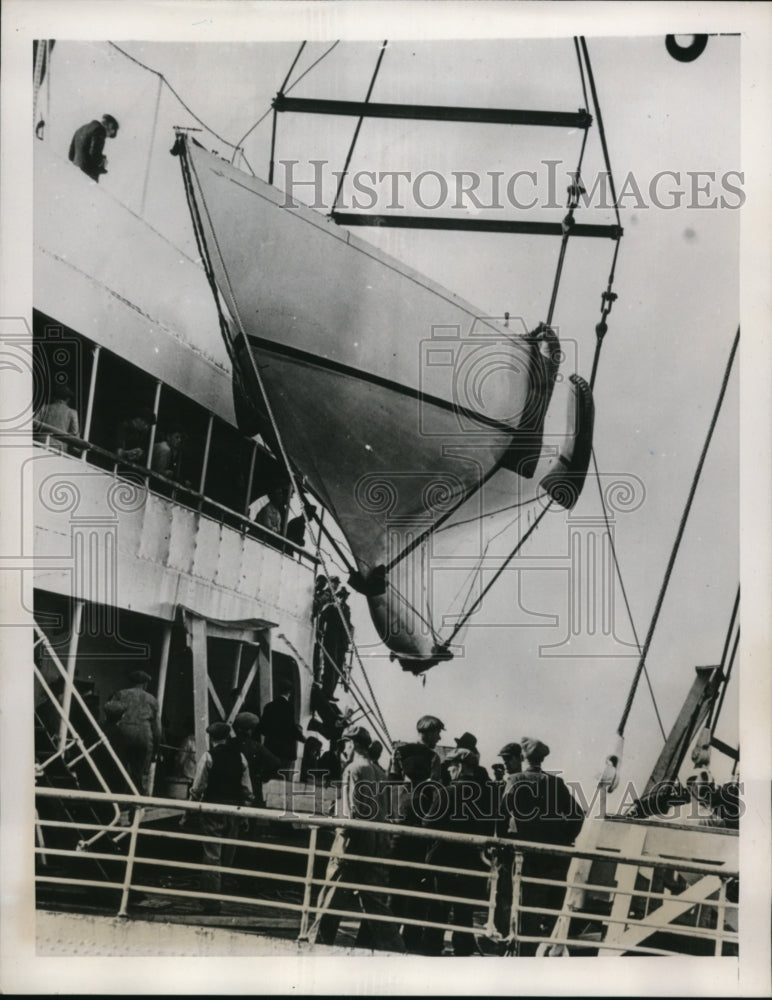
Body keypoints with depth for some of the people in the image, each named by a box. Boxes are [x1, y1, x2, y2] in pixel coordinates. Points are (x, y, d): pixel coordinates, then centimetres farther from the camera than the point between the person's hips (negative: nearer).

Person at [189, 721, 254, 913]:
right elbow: (247, 790, 5)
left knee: (212, 855, 0)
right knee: (227, 856, 14)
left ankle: (212, 902, -2)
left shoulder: (208, 756, -7)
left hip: (213, 809, -4)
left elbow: (197, 788, -7)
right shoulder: (240, 757, 4)